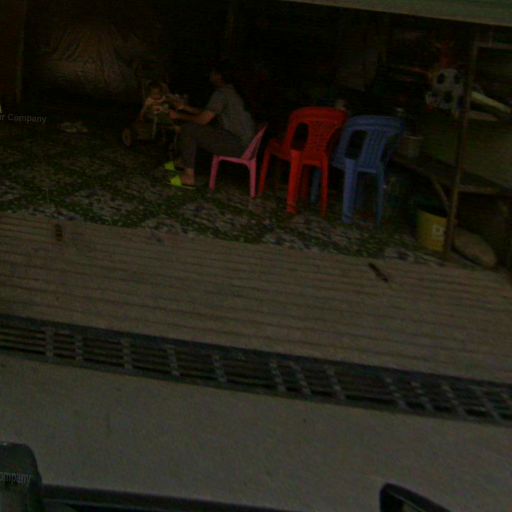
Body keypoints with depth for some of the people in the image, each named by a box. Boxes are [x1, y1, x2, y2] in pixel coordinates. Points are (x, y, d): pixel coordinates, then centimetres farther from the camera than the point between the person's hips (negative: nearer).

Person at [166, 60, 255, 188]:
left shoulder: (221, 94, -15)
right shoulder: (230, 92, 16)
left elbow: (202, 119, -18)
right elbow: (207, 114, 25)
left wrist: (179, 116, -4)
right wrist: (186, 108, 23)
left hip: (236, 144, -10)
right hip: (243, 140, 10)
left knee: (187, 129, -13)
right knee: (192, 126, 20)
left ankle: (188, 177, -11)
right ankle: (184, 162, 28)